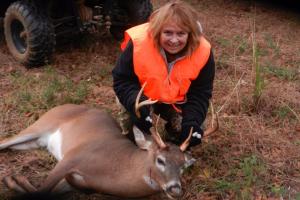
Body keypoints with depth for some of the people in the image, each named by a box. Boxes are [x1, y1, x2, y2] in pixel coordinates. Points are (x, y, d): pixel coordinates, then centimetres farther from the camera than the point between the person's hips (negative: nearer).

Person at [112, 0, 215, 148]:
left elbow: (200, 93, -18)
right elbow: (122, 80, -22)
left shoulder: (202, 52, -30)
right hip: (144, 98, -1)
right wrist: (136, 104, -41)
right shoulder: (138, 44, -35)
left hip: (178, 103, 1)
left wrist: (192, 121, -36)